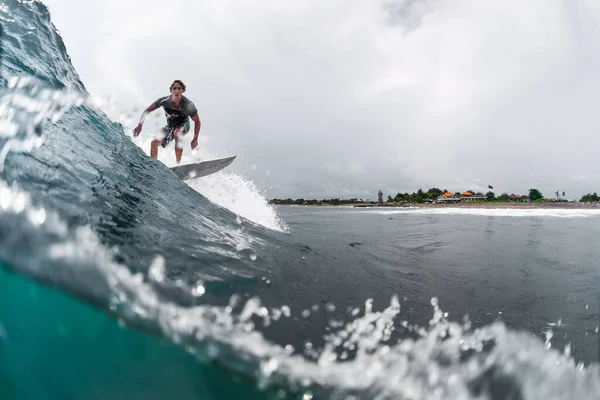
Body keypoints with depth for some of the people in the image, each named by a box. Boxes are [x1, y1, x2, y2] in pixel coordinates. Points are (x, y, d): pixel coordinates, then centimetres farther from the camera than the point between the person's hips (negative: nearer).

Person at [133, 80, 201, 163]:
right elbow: (147, 111, -11)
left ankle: (178, 163, -31)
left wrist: (195, 139, -17)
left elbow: (197, 121, -16)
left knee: (177, 133, -38)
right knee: (154, 142, -10)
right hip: (170, 125, 4)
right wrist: (140, 126, -19)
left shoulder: (188, 105, -29)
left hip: (183, 124, -4)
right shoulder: (164, 101, -23)